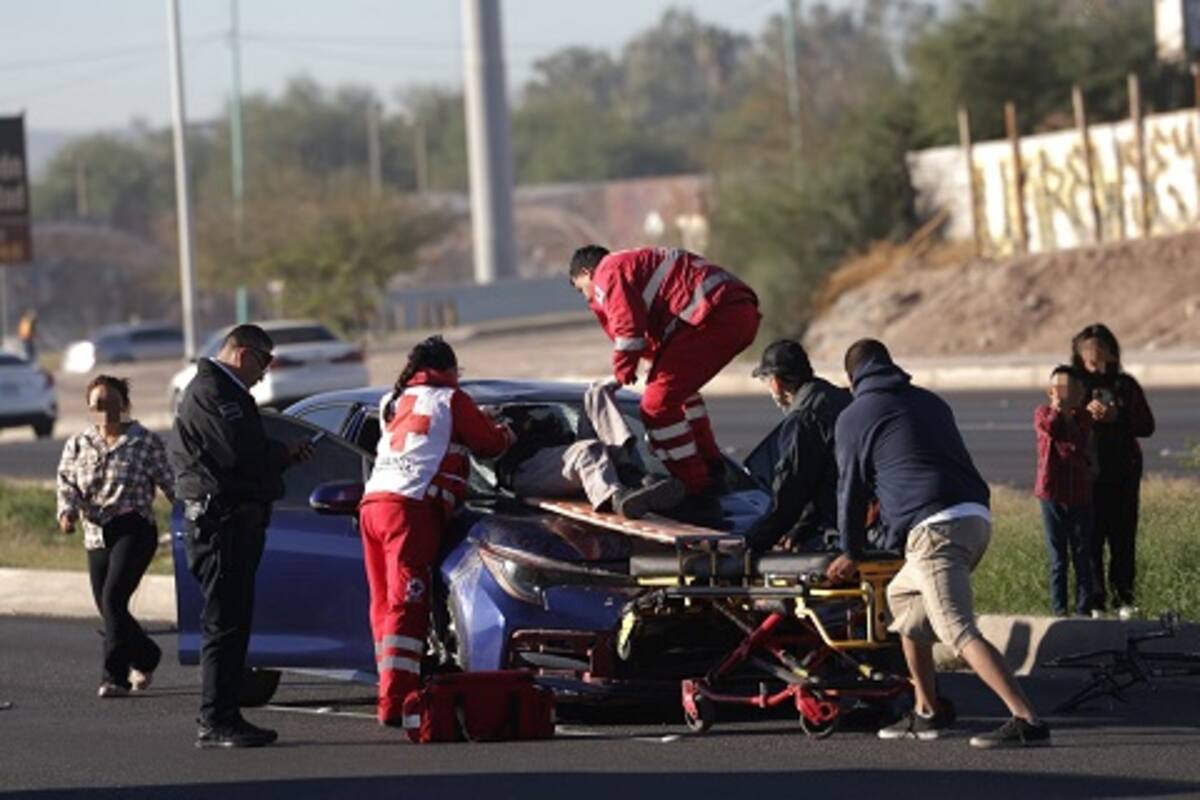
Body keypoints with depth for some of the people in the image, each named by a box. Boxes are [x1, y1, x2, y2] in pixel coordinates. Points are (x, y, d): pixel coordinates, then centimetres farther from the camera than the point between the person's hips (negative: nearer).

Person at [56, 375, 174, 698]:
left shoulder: (146, 442, 2)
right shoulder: (77, 445, 13)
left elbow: (168, 483, 3)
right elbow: (67, 482, 5)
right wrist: (67, 511, -14)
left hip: (134, 530, -5)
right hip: (96, 536, 5)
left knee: (113, 599, -19)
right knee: (108, 608, 8)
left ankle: (115, 675, -16)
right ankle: (146, 656, 32)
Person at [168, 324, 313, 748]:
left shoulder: (226, 392, 23)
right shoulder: (210, 392, -12)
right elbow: (240, 453, -22)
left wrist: (282, 454, 3)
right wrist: (285, 454, -5)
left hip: (238, 521, 11)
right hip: (221, 520, -11)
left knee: (234, 622, 12)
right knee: (225, 622, -10)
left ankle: (225, 717, 17)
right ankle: (215, 722, -10)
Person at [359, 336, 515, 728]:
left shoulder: (394, 402, 25)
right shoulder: (450, 399, 5)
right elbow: (489, 443, 11)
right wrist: (505, 434, 33)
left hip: (373, 502, 7)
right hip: (412, 505, -7)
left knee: (385, 603, 10)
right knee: (407, 605, -12)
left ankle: (390, 691, 9)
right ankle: (395, 702, -20)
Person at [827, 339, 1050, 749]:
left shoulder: (853, 418, 10)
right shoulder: (931, 403, 27)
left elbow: (851, 488, 15)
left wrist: (851, 553, 30)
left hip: (933, 528, -8)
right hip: (977, 517, 8)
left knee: (960, 631, -16)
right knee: (902, 595, 29)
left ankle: (1027, 721, -33)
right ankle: (927, 712, 29)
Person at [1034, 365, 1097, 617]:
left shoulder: (1083, 417, 5)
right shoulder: (1043, 413, 2)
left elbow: (1078, 444, -14)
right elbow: (1049, 428, -21)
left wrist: (1068, 412, -12)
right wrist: (1057, 408, -12)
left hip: (1080, 494, 1)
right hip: (1052, 493, -1)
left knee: (1082, 556, 3)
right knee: (1058, 558, 3)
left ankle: (1084, 608, 7)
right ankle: (1059, 609, 7)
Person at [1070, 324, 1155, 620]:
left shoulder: (1126, 385, 8)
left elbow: (1147, 426, 4)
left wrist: (1118, 417, -12)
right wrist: (1084, 414, -19)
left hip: (1123, 473, 1)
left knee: (1123, 539, 1)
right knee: (1091, 539, -2)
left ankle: (1124, 600, 8)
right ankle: (1094, 600, 4)